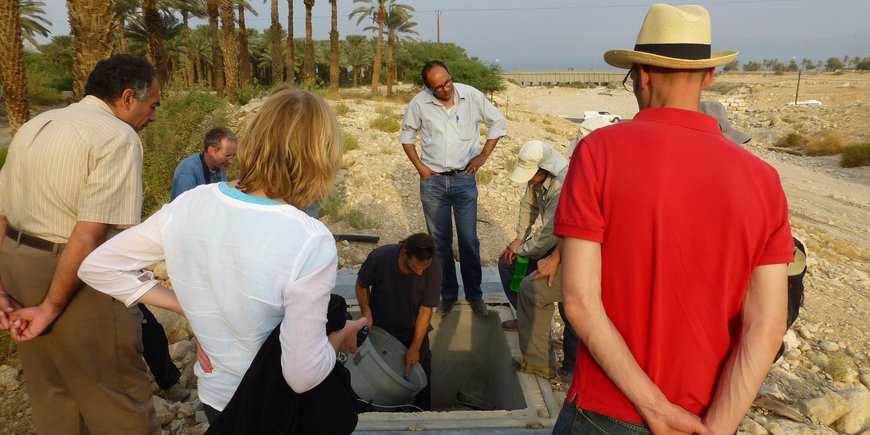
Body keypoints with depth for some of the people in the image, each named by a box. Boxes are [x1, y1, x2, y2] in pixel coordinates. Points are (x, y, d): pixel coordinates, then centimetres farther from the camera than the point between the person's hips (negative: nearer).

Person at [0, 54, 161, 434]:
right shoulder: (118, 136, -15)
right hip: (80, 277, -8)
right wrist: (52, 308, -14)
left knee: (51, 396, 24)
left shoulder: (35, 127, 12)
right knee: (118, 403, 7)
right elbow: (88, 237, -23)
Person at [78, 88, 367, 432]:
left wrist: (185, 306, -1)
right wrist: (340, 340, -8)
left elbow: (97, 267, -1)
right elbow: (303, 376, -27)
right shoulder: (311, 242, -31)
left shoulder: (188, 204, -14)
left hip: (214, 397, 5)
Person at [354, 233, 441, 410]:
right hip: (380, 331, 0)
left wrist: (415, 348, -13)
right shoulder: (379, 257, -28)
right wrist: (366, 311, -22)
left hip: (414, 332, 1)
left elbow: (425, 310, -17)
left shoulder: (433, 269, -26)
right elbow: (362, 285, -7)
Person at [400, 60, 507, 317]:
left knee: (469, 240, 4)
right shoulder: (419, 103, -4)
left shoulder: (472, 96, -6)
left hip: (464, 179, -1)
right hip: (432, 180, 1)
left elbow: (498, 123, 6)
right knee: (440, 241, 10)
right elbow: (407, 135, 10)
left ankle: (474, 294, 20)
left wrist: (483, 155, -1)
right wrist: (418, 166, 0)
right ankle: (448, 293, 25)